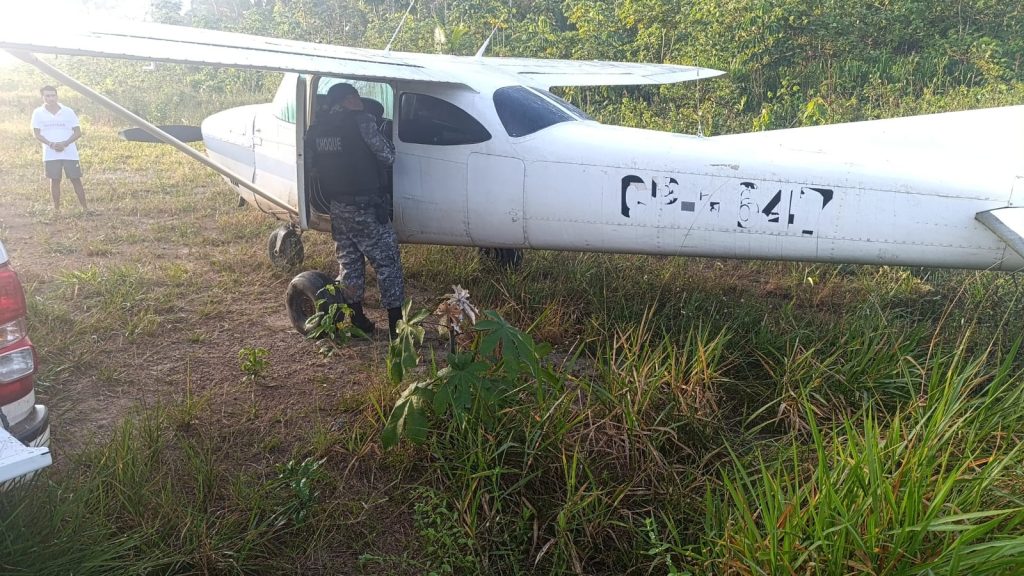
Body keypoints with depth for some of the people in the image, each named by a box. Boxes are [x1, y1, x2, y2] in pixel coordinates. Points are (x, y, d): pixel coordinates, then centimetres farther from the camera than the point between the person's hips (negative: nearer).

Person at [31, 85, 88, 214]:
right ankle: (56, 208, 12)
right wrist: (51, 144, -15)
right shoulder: (38, 113, 1)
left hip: (70, 153, -1)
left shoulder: (68, 111, 0)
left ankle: (85, 208, 4)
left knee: (76, 179, 0)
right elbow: (37, 133, 2)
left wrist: (65, 143, -14)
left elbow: (78, 132, 0)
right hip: (50, 154, 1)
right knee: (55, 180, 4)